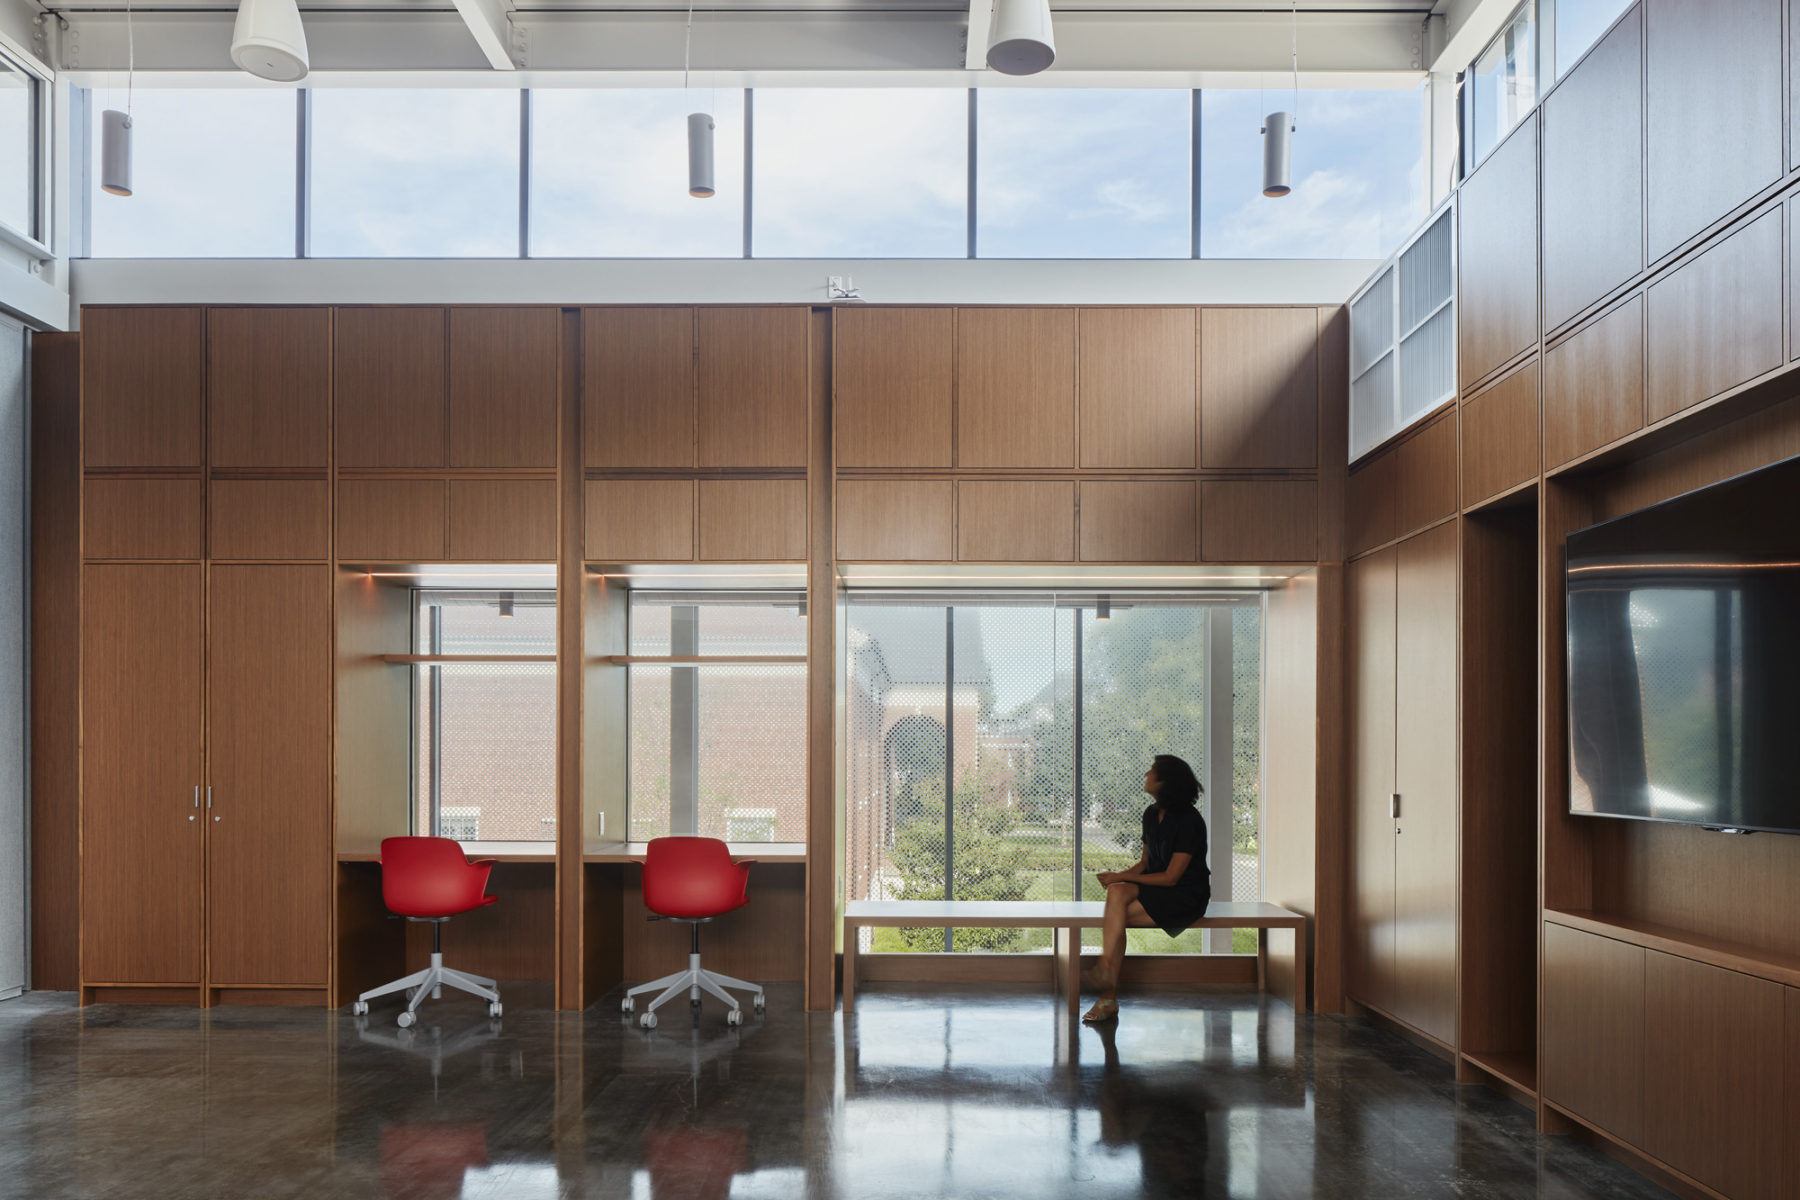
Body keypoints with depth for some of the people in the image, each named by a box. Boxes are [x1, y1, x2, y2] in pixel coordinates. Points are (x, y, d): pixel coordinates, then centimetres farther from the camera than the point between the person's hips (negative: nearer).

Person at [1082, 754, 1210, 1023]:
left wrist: (1121, 877, -15)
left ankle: (1108, 998, -21)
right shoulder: (1152, 814, 9)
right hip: (1156, 888, 7)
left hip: (1185, 897, -7)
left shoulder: (1188, 821, -16)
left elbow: (1171, 877, -18)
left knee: (1116, 918, -26)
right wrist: (1119, 878, -6)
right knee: (1116, 892, -25)